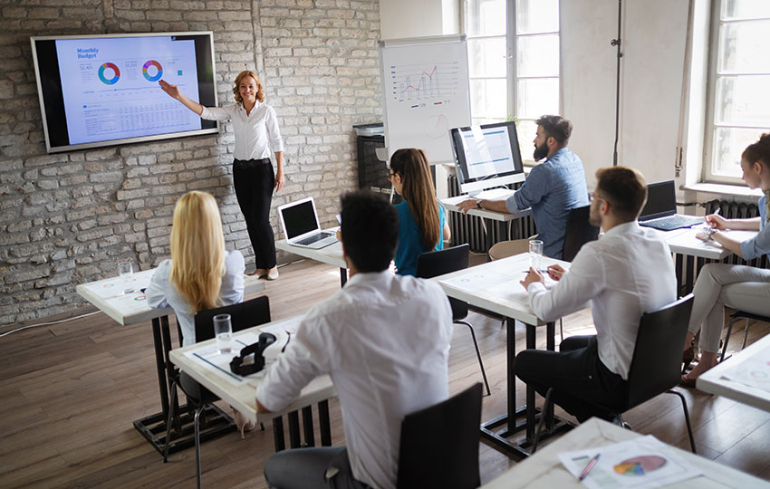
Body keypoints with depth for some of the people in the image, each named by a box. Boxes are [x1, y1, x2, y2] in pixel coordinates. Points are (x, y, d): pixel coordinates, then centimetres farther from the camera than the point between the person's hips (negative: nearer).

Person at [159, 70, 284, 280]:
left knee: (261, 219, -8)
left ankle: (271, 265, 8)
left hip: (261, 168, -4)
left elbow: (277, 142, -3)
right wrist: (179, 96, -14)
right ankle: (260, 266, 16)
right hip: (240, 169, 5)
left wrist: (280, 172, -6)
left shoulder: (266, 111, -5)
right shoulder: (233, 111, 5)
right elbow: (205, 112, -4)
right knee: (250, 220, 7)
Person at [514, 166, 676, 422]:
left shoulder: (598, 254, -27)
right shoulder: (657, 241, -2)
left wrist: (534, 286, 4)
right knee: (569, 345, 32)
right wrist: (572, 279, 18)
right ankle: (608, 423, 23)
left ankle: (603, 424, 11)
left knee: (524, 362, 9)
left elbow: (547, 309, -18)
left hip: (622, 379, -8)